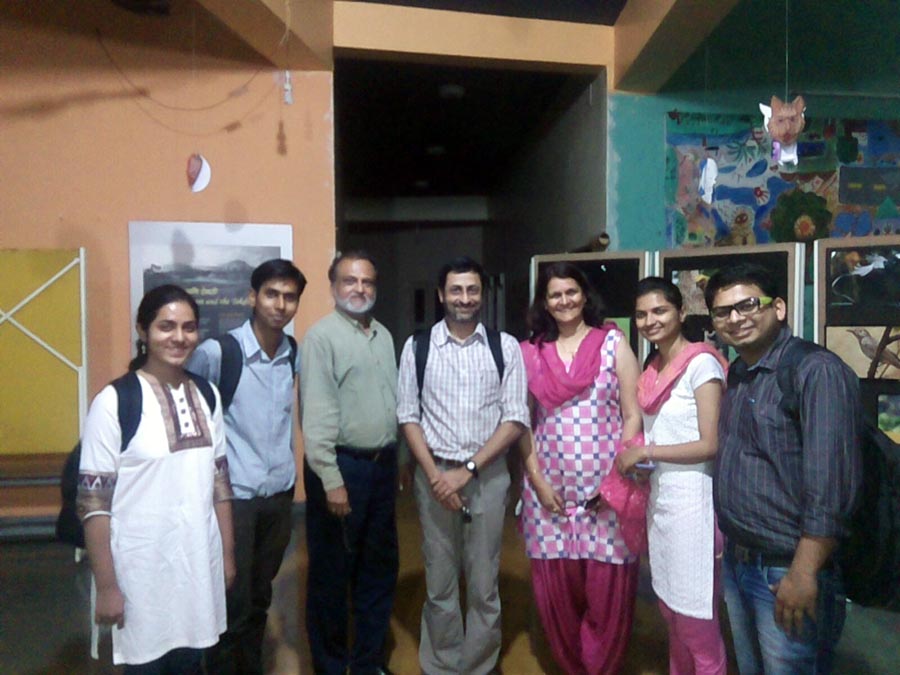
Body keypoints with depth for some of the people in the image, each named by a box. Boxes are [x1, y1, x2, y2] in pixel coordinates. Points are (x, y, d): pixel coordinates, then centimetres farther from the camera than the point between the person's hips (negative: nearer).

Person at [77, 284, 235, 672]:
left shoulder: (206, 395, 3)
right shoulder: (114, 402, -12)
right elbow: (93, 503, -12)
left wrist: (228, 553, 10)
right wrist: (106, 586, -11)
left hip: (199, 564, 4)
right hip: (141, 570, -4)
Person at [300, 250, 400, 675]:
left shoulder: (384, 336, 11)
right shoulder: (322, 337, -11)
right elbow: (316, 415, -16)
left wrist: (396, 459, 13)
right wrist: (332, 480, -18)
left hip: (382, 464, 7)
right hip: (342, 465, -7)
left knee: (379, 568, 17)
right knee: (332, 573, 9)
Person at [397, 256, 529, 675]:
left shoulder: (505, 347, -1)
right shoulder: (417, 346, 0)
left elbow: (516, 418, -4)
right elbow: (408, 417, 1)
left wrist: (467, 470, -11)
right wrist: (434, 473, -9)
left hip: (488, 475, 0)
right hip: (434, 474, 1)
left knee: (484, 586, 10)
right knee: (439, 585, 12)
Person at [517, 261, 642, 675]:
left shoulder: (613, 342, 1)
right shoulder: (531, 352, 6)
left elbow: (633, 415, -1)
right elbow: (523, 422, 7)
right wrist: (536, 479, -1)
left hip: (606, 488, -2)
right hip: (549, 490, 2)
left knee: (608, 591, 4)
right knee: (555, 591, 10)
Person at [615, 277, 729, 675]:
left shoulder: (701, 363, -12)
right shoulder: (653, 369, 11)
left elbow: (710, 445, -16)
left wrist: (645, 452, -14)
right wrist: (632, 460, 1)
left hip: (691, 501, -7)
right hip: (658, 499, 8)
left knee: (696, 621, 3)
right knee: (671, 611, 19)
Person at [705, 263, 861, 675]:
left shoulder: (816, 372, -17)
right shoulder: (735, 376, 7)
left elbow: (830, 484, -22)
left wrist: (804, 574, -22)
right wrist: (729, 541, 7)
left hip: (787, 571, -7)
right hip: (735, 562, 7)